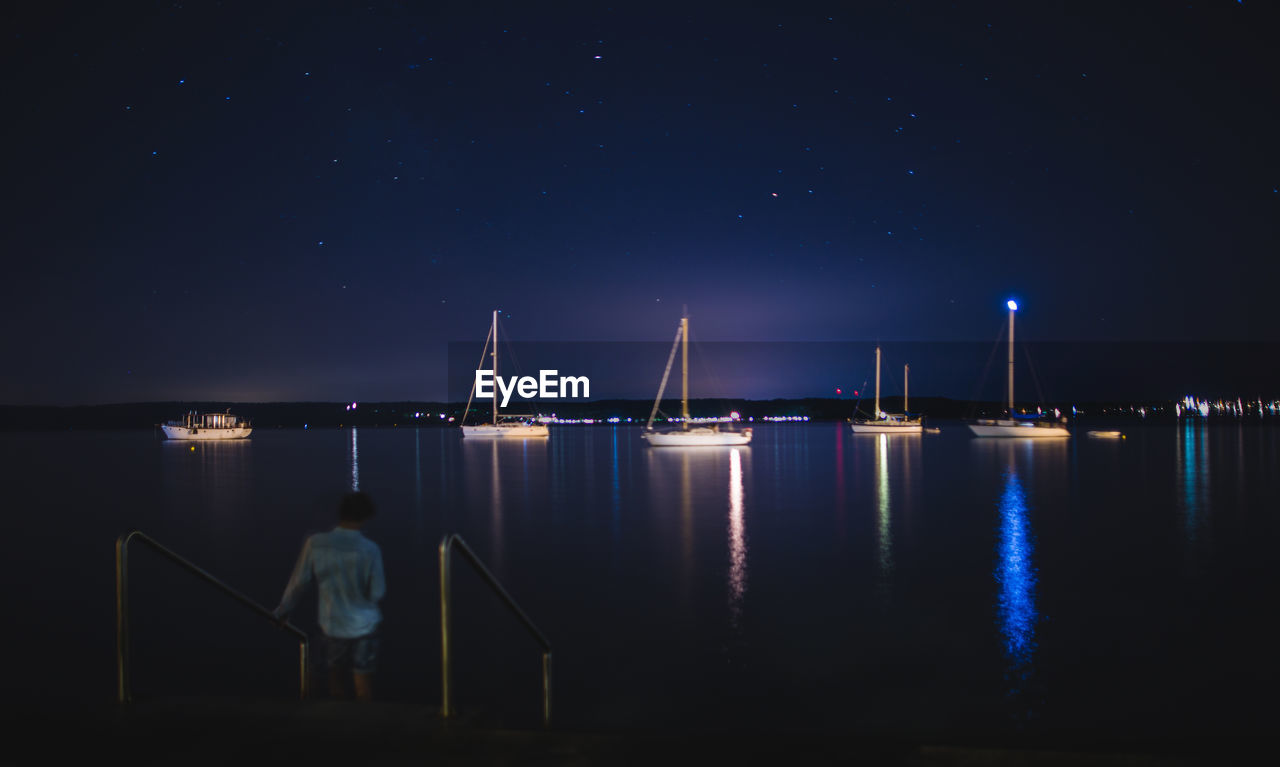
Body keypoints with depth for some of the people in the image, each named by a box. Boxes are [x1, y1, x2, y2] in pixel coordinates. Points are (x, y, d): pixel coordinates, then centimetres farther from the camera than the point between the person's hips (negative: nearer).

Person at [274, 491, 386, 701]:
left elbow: (298, 582, -2)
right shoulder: (370, 549, -16)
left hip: (331, 625, 2)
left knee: (336, 678, 17)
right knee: (363, 683, 9)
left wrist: (283, 611, 12)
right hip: (363, 627, -2)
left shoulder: (315, 543, -10)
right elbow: (377, 592, -11)